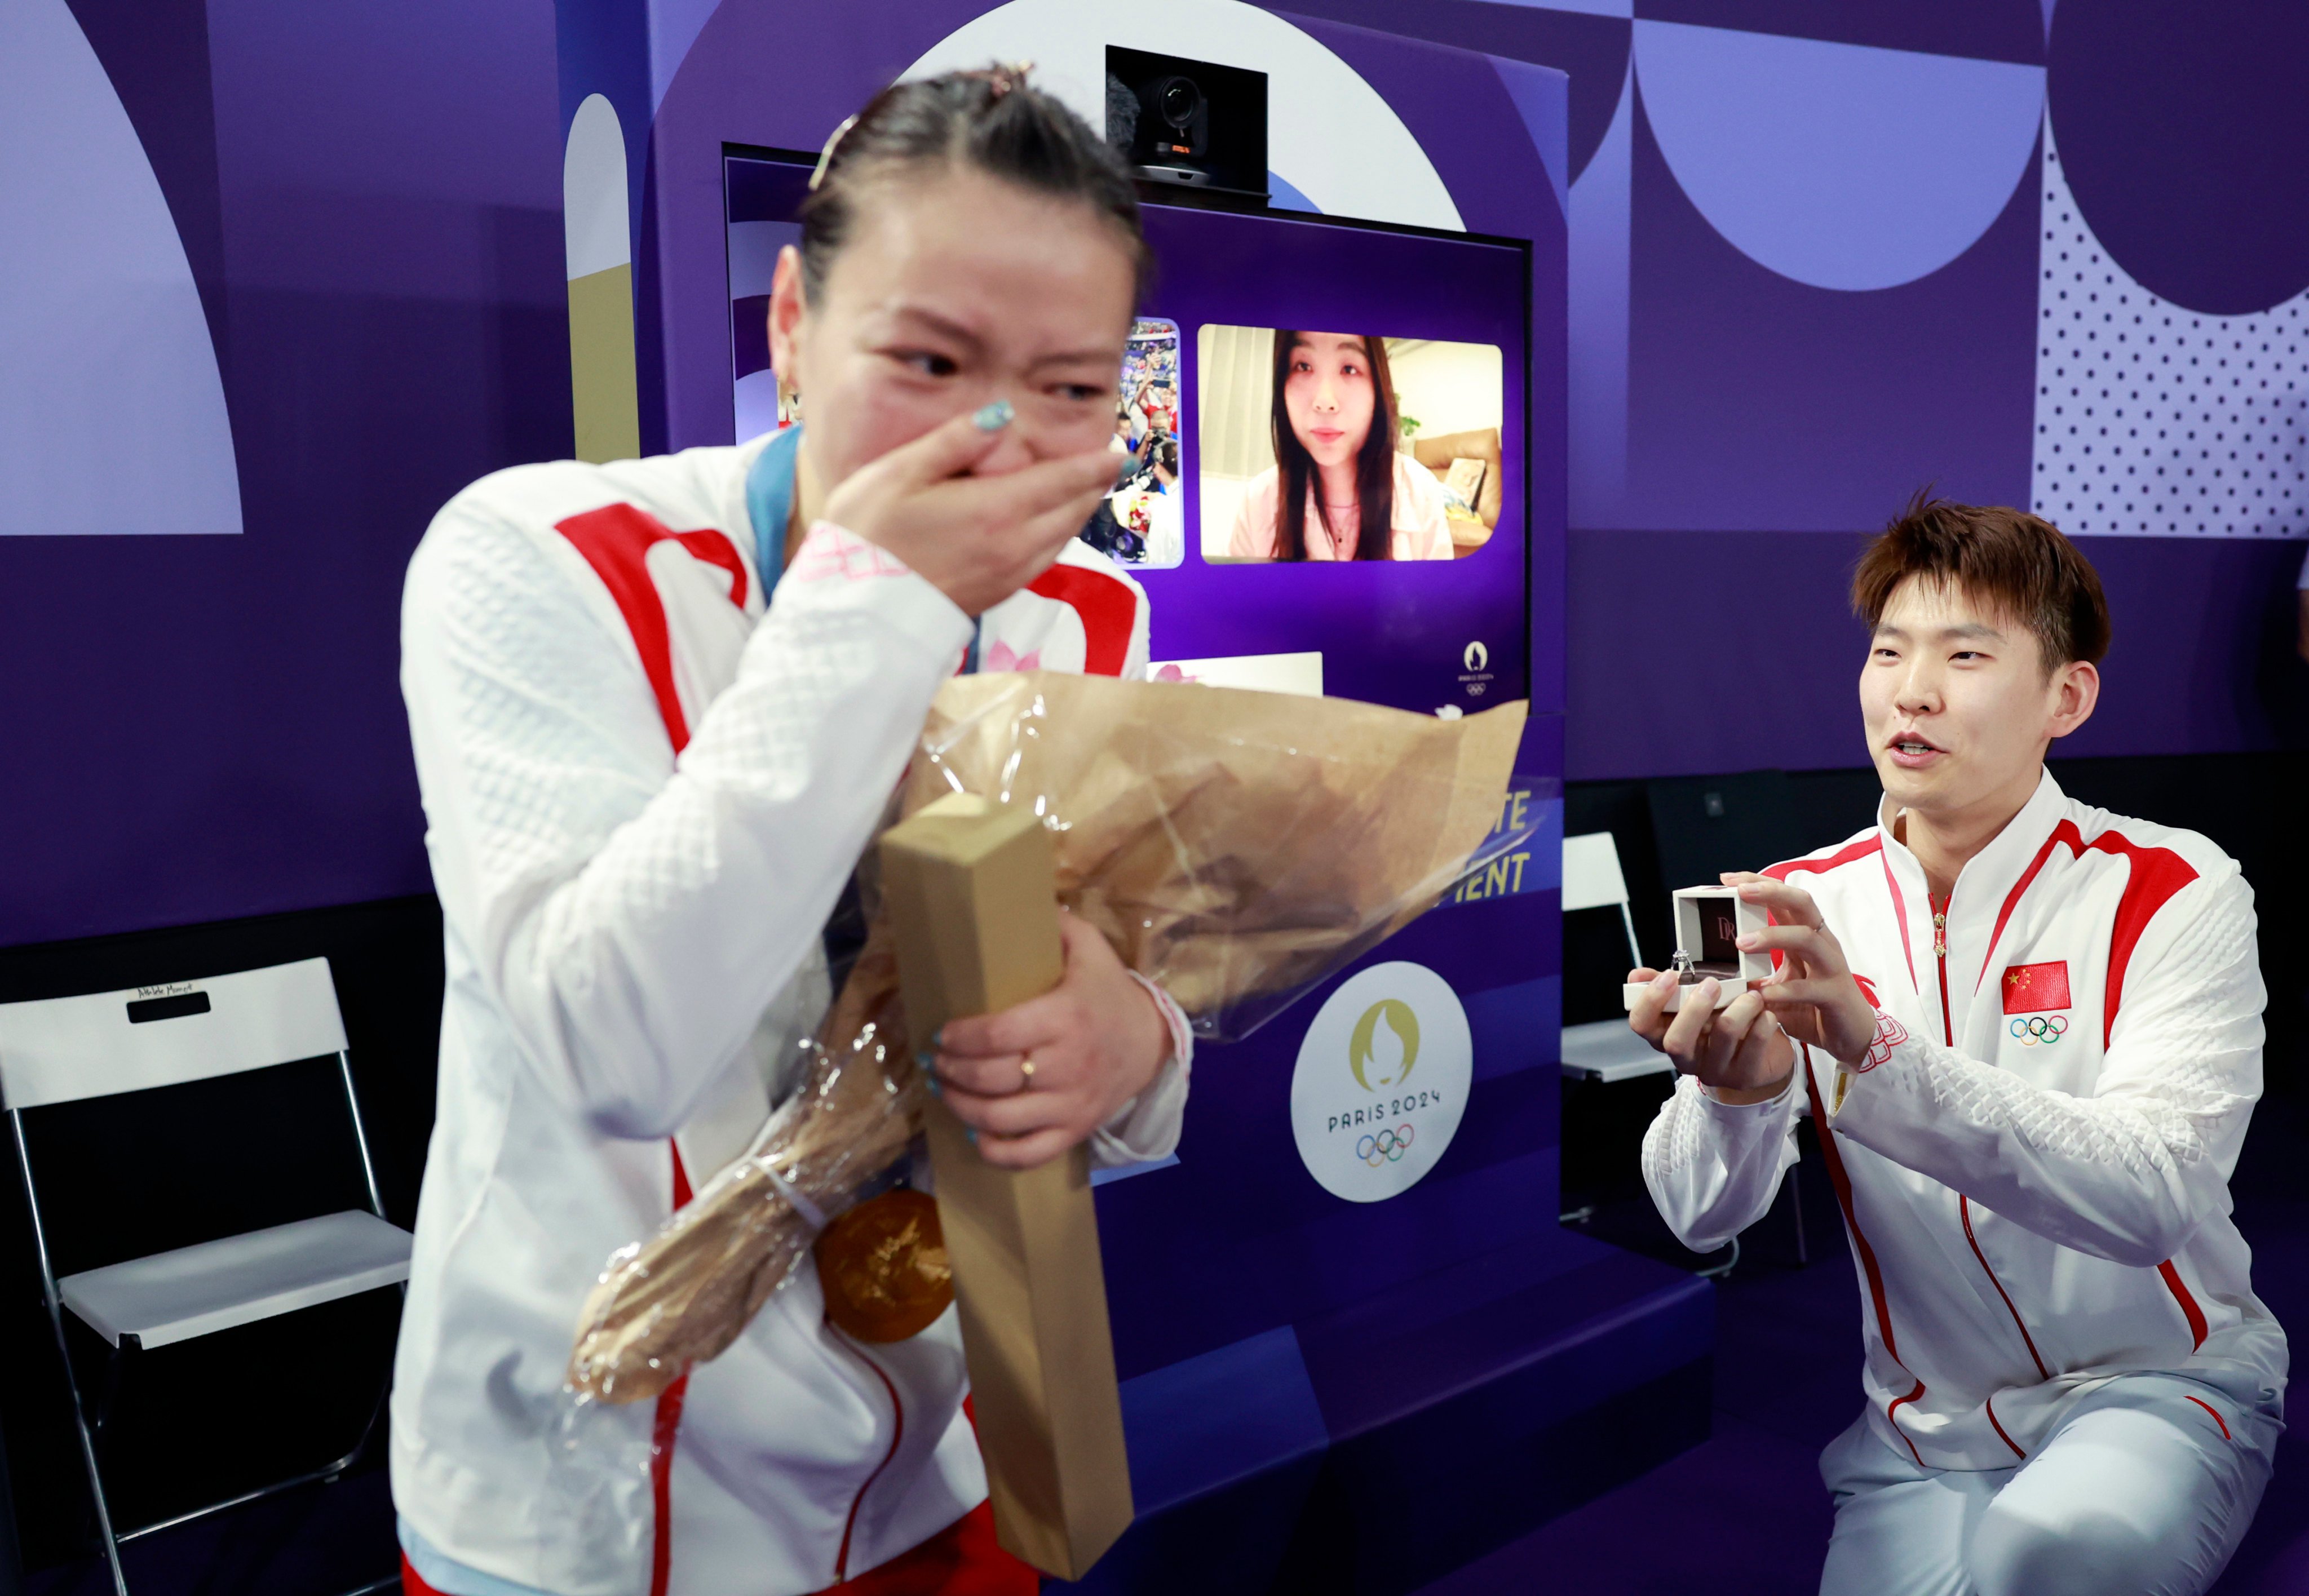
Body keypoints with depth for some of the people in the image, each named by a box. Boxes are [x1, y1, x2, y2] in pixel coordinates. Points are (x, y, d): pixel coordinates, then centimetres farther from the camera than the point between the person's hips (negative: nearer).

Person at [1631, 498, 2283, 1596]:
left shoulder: (2172, 894, -9)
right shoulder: (1797, 908, -2)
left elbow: (2149, 1196, -25)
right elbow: (1702, 1218, -11)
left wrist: (1876, 1049, -39)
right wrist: (1737, 1090, -34)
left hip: (2157, 1385, -2)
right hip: (1923, 1427, 3)